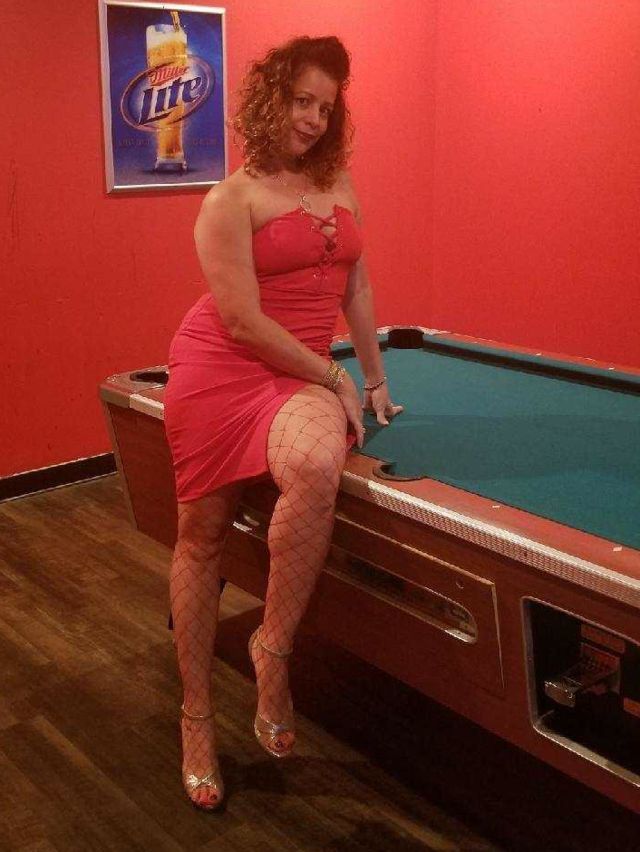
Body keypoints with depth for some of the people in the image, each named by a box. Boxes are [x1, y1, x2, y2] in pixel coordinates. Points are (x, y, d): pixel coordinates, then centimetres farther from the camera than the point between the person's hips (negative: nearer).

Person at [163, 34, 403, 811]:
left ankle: (272, 647, -13)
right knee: (201, 535, 3)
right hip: (218, 368, -3)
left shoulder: (338, 181, 11)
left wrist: (375, 377, 18)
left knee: (317, 471, -33)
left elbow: (355, 284, 18)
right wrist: (336, 378, -11)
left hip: (300, 375, 3)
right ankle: (197, 717, 20)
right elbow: (244, 321, -14)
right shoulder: (230, 201, -7)